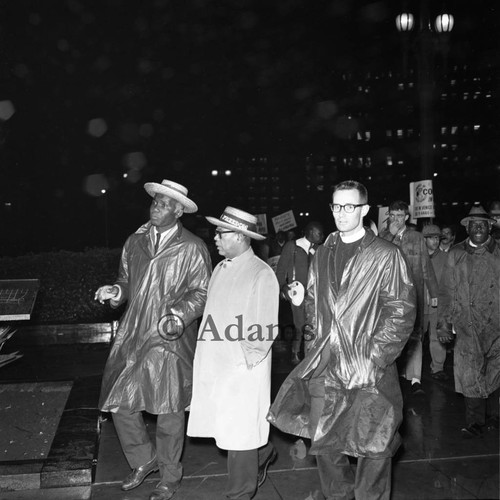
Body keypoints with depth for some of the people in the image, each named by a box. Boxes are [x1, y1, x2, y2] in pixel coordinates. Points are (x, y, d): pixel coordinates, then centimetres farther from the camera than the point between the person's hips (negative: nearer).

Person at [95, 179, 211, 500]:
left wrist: (180, 316, -20)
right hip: (133, 335, 5)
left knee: (169, 411, 5)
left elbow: (202, 292, -5)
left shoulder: (192, 248, -5)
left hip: (170, 339, -5)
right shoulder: (135, 242, 10)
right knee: (120, 403, 7)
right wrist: (116, 291, -2)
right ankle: (144, 460, 33)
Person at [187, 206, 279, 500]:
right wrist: (206, 359, 11)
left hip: (243, 370, -7)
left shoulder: (262, 274, -13)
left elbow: (266, 330, -13)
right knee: (224, 426, 16)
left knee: (240, 433, 4)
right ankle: (264, 455, 43)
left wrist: (243, 360, -13)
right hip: (215, 366, 7)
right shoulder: (221, 269, 10)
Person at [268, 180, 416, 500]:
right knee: (324, 444, 13)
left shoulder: (387, 255, -6)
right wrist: (318, 340, 6)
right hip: (325, 369, 5)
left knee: (373, 448, 4)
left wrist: (374, 358, -15)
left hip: (369, 370, -5)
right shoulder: (323, 254, 11)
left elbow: (401, 312, -9)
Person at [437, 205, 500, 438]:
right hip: (466, 325, 0)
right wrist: (444, 323, 1)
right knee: (469, 374, -4)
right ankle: (474, 423, 7)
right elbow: (446, 291, 6)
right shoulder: (455, 255, 6)